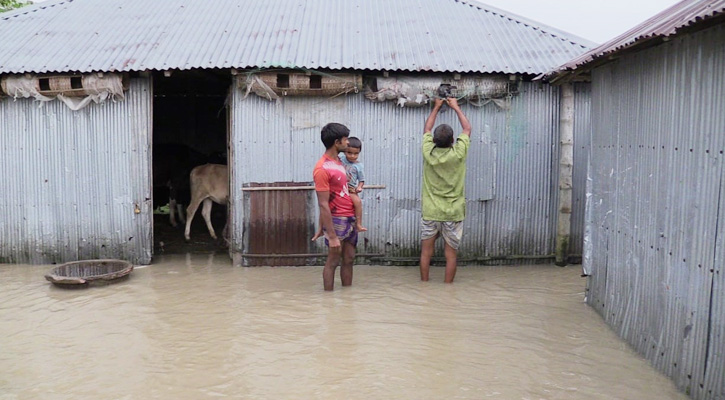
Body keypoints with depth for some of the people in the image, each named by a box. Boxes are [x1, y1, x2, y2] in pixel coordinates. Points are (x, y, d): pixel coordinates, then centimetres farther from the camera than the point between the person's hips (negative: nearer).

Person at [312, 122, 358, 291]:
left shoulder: (338, 161, 9)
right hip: (337, 220, -8)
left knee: (349, 258, 12)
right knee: (333, 261, 0)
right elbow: (323, 205, -20)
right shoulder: (322, 169, -19)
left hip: (349, 218, 8)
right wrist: (332, 236, -22)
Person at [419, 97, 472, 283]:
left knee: (426, 253, 10)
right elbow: (467, 129, 7)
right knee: (451, 255, 6)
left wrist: (436, 107, 24)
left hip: (430, 213, 1)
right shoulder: (458, 154, -11)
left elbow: (426, 129, 12)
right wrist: (456, 107, 18)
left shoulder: (428, 153, -7)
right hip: (453, 213, -1)